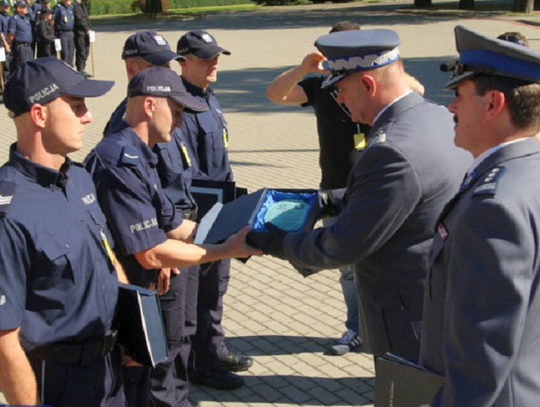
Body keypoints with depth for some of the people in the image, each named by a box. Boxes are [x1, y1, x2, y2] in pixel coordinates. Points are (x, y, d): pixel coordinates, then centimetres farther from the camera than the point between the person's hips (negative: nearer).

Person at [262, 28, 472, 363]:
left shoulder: (393, 153, -29)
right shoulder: (442, 119, 0)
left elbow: (342, 247, -21)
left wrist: (280, 244, -5)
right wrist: (339, 203, 11)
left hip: (413, 322, -9)